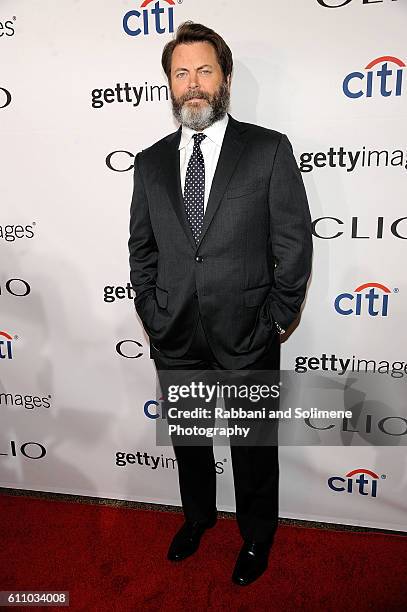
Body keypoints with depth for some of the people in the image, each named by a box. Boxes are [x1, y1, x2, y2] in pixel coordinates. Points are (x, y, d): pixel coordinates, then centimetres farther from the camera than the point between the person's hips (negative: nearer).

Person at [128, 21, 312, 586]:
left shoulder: (269, 149, -6)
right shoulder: (150, 162, 5)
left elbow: (293, 243, -7)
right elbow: (142, 249, 9)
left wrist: (275, 323, -8)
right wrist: (153, 317, 2)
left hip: (247, 338, -3)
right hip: (175, 340, 4)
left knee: (253, 447, 16)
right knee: (188, 441, 22)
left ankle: (256, 537, 43)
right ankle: (198, 515, 51)